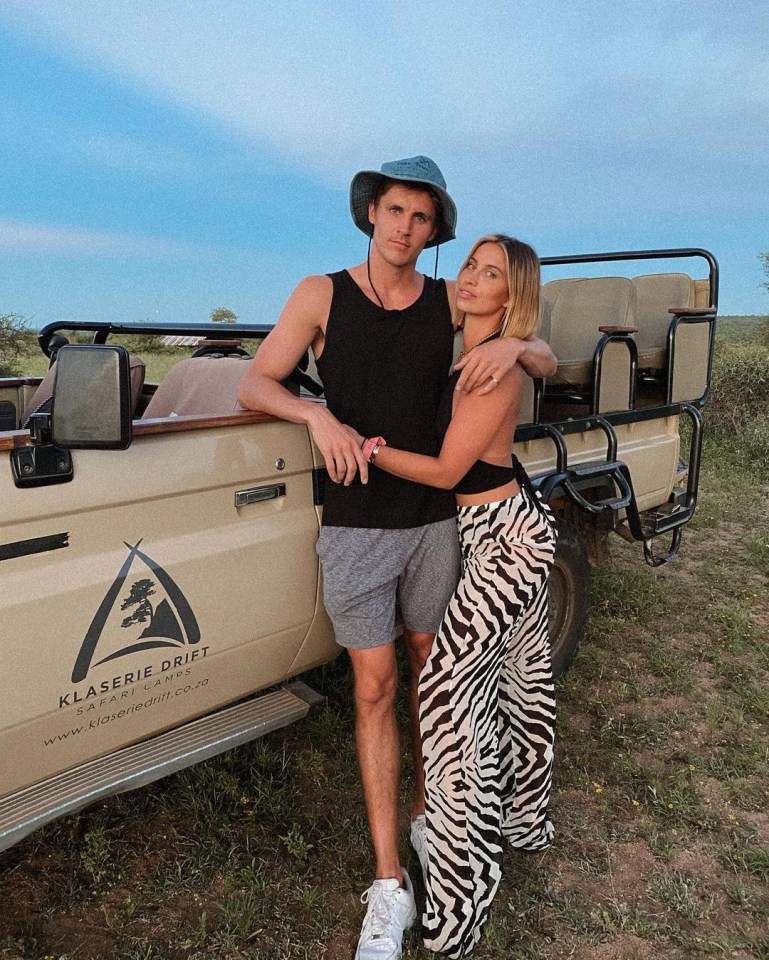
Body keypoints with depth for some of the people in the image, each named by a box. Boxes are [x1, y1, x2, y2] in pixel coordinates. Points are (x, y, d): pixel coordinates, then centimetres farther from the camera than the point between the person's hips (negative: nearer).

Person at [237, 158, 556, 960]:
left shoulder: (451, 301, 2)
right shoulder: (321, 294, -3)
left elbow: (549, 364, 5)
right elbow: (252, 385, -6)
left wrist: (514, 344, -19)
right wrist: (319, 416, -25)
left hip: (434, 521, 3)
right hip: (355, 526, -2)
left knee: (432, 670, 16)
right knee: (374, 691, 4)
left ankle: (426, 804, 42)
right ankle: (390, 887, 16)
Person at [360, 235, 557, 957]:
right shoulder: (467, 352, 8)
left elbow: (445, 470, -19)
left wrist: (365, 449, -15)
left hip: (503, 536, -10)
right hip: (515, 526, 10)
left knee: (451, 686, -11)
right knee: (521, 677, 20)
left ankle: (460, 901, 1)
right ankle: (525, 821, 40)